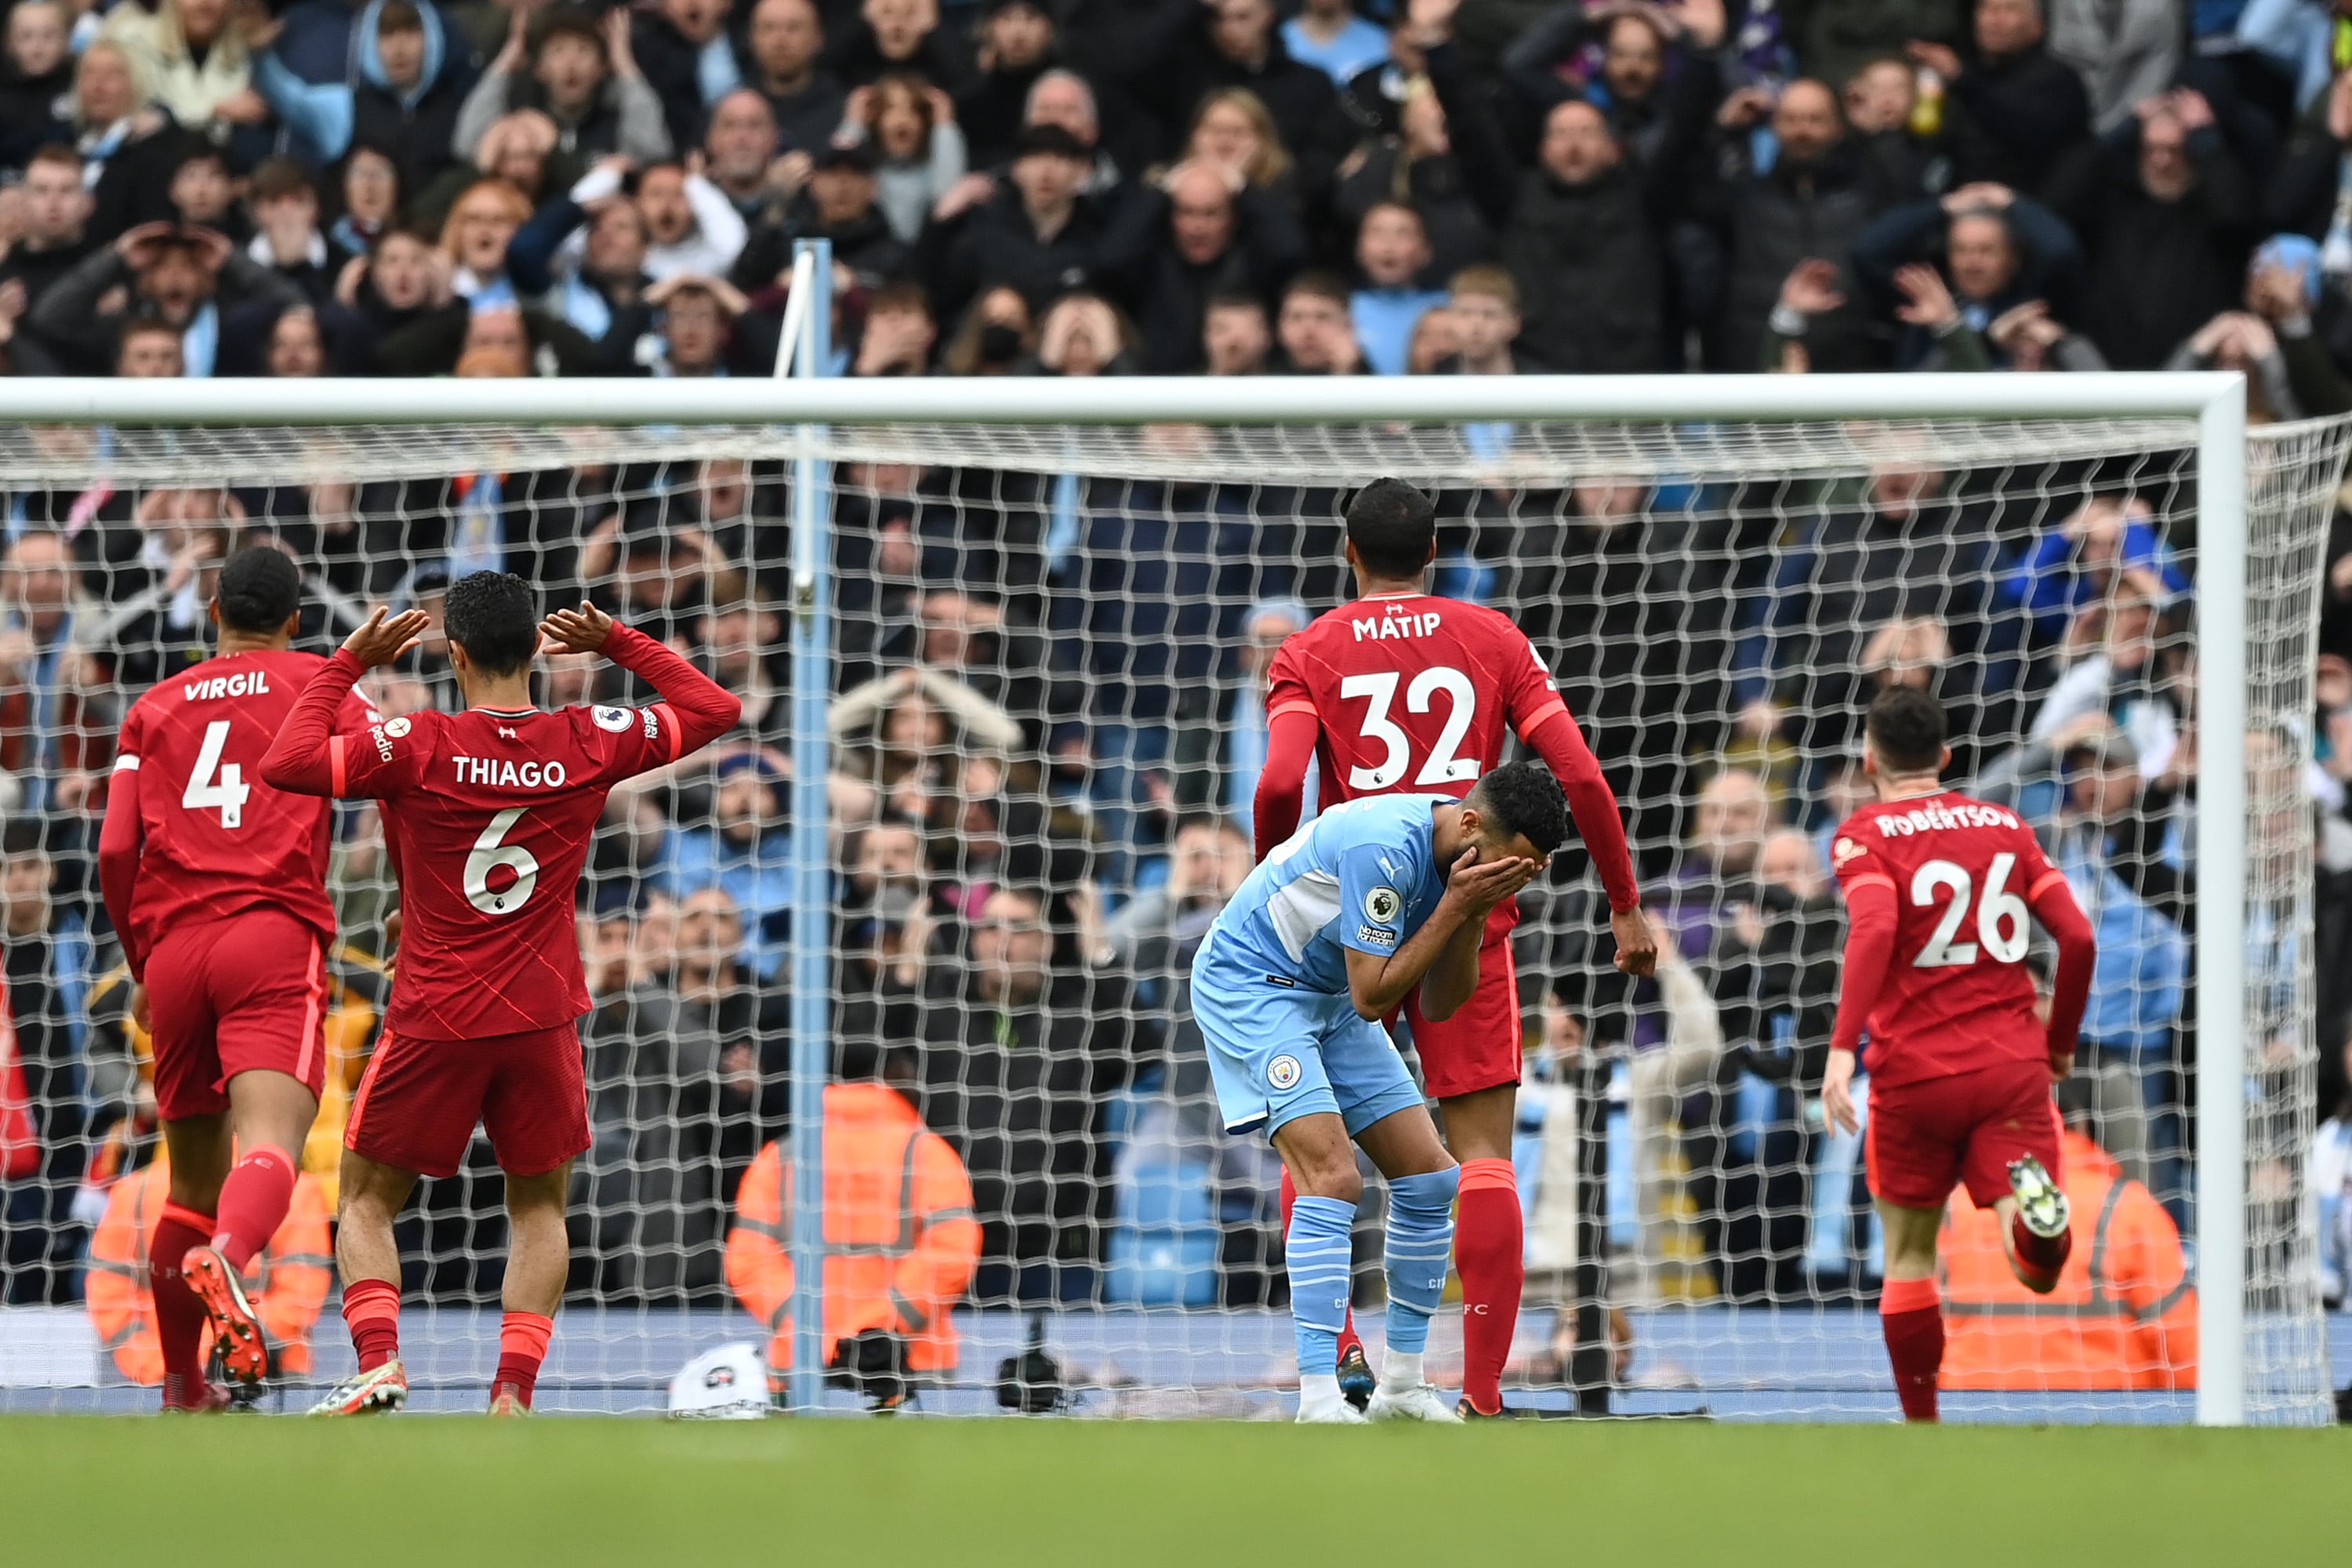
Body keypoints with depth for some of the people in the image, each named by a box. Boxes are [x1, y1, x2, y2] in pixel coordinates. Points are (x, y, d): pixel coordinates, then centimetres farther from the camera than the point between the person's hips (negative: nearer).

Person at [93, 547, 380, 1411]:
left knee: (193, 1178, 17)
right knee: (268, 1144, -21)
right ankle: (225, 1258, -53)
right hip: (277, 937, -4)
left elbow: (116, 853, 12)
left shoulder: (154, 708, 20)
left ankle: (181, 1386, 24)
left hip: (174, 949, 4)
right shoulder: (320, 684, 13)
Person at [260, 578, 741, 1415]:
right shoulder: (588, 743, -2)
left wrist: (348, 662, -4)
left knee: (367, 1198, 13)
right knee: (539, 1209, 16)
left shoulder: (418, 746, -11)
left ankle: (377, 1357, -10)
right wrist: (618, 643, 13)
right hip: (542, 1022, 2)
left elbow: (285, 763, -12)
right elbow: (715, 708, 11)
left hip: (433, 1024, -2)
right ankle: (514, 1387, -1)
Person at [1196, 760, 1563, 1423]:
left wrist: (1475, 913, -15)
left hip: (1327, 998, 9)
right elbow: (1371, 997, -25)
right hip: (1247, 985, -9)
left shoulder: (1465, 855, -4)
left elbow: (1437, 1006, 0)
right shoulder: (1384, 847, -31)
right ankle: (1319, 1404, -23)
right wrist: (1456, 907, -27)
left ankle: (1399, 1385, 13)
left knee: (1430, 1178, 3)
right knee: (1332, 1178, -22)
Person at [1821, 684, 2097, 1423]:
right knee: (2038, 1270, -6)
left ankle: (1920, 1428, 15)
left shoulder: (1864, 835, 0)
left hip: (1915, 1076, -2)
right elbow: (2077, 937, 6)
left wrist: (1842, 1047, -25)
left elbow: (1875, 929, -19)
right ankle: (2035, 1209, -39)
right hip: (2012, 1068, 2)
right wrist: (2060, 1044, 20)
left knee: (1908, 1257, 15)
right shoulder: (2004, 826, 12)